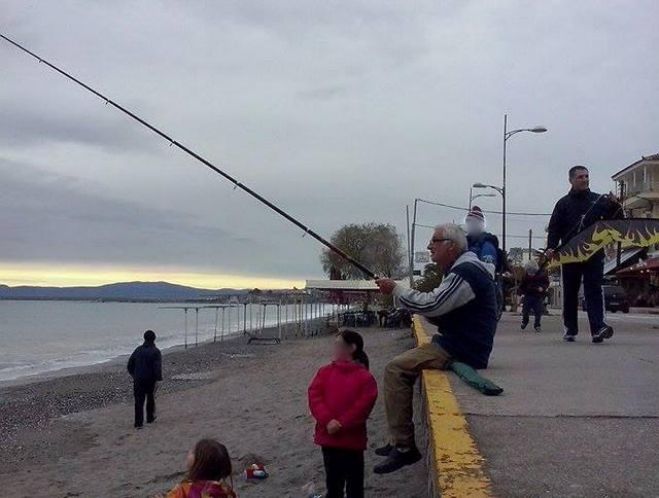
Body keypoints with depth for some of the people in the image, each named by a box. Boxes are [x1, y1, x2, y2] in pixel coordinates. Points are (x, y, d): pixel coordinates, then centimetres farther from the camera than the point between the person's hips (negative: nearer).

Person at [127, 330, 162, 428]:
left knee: (139, 401, 3)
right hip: (150, 380, -2)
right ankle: (150, 418, 30)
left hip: (138, 380, 3)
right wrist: (159, 378, -9)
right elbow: (158, 367, -17)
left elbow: (130, 364, 11)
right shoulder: (155, 351, -9)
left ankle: (138, 423, -2)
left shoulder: (138, 350, 6)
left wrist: (134, 375, 22)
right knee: (151, 399, 19)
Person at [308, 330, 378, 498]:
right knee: (333, 481, 15)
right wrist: (327, 420, -17)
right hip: (328, 438, 3)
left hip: (352, 440, -3)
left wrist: (341, 425, -19)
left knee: (354, 484, 7)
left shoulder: (365, 377, -6)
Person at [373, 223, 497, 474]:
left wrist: (396, 289, -11)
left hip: (462, 350, -11)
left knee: (396, 370, -17)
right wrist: (401, 294, 5)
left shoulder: (466, 272, -17)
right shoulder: (460, 269, 17)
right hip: (456, 343, 11)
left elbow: (431, 305, -24)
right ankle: (400, 441, 17)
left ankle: (403, 447, -12)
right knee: (400, 366, 15)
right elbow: (440, 313, 20)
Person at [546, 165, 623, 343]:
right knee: (570, 293, 7)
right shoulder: (564, 203, 7)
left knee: (594, 290, -9)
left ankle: (598, 328, -18)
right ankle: (570, 329, 16)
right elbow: (554, 228, 3)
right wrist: (551, 247, -13)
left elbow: (617, 221, 7)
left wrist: (615, 206, -13)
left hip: (594, 253, 0)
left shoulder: (599, 200, 9)